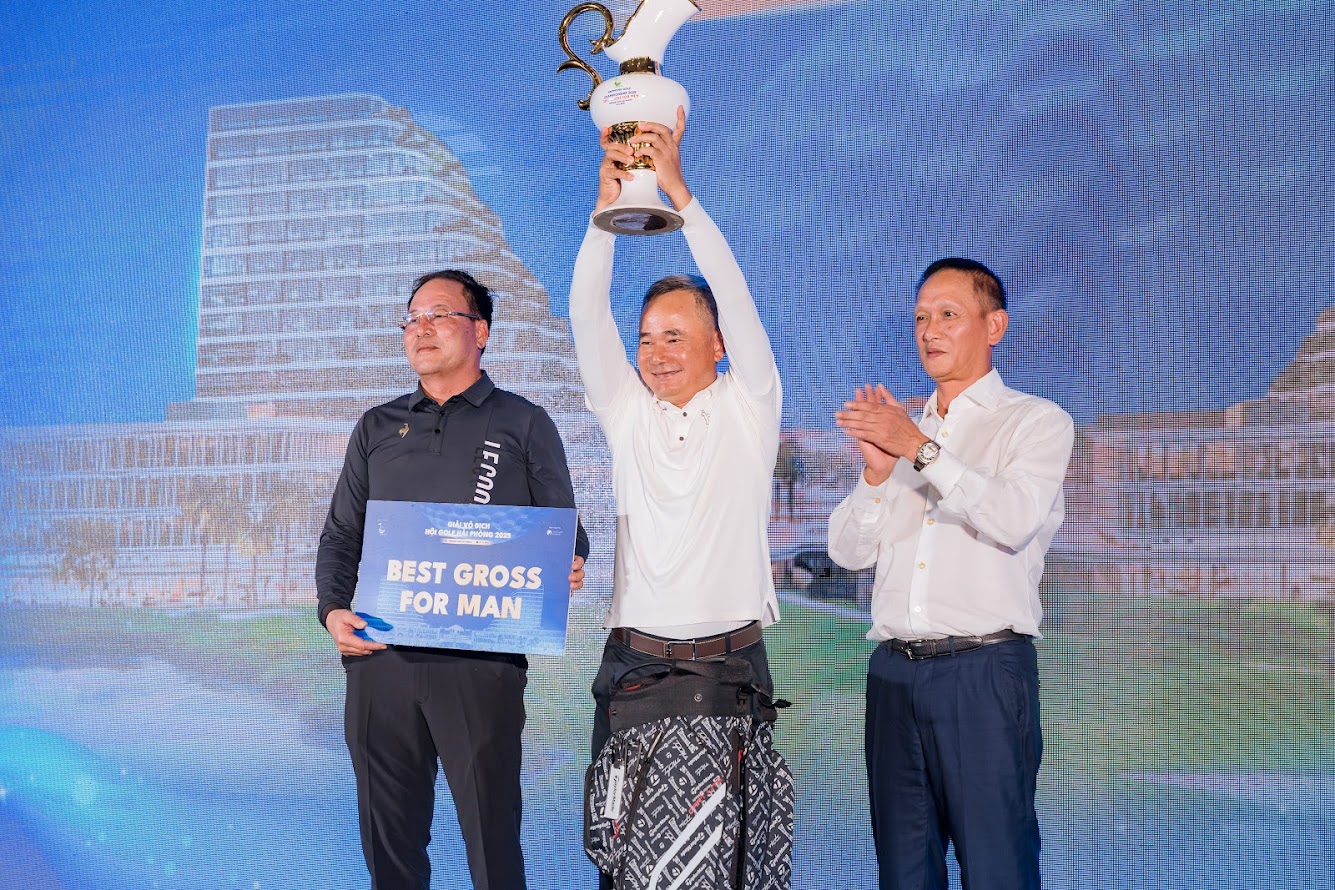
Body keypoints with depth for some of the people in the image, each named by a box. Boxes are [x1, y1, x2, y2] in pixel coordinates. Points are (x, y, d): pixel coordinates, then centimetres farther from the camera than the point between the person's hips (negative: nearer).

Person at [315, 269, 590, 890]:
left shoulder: (523, 425, 8)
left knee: (492, 839, -1)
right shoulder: (377, 429, 17)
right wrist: (333, 610, -1)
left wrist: (567, 572, -15)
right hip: (379, 658, 3)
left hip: (480, 662, -3)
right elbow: (341, 535, 17)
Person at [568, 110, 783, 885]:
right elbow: (587, 314, 1)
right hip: (635, 659, 2)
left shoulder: (748, 407, 4)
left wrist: (678, 190, -12)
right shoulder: (627, 413, 10)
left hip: (732, 660, -2)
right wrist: (608, 203, -8)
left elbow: (735, 296, -8)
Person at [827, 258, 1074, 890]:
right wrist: (877, 470, -6)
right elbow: (848, 551, 10)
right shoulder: (900, 430, 19)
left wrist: (920, 449, -18)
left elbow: (1013, 520, -15)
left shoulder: (1036, 421, 4)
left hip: (984, 669, -5)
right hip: (894, 671, 5)